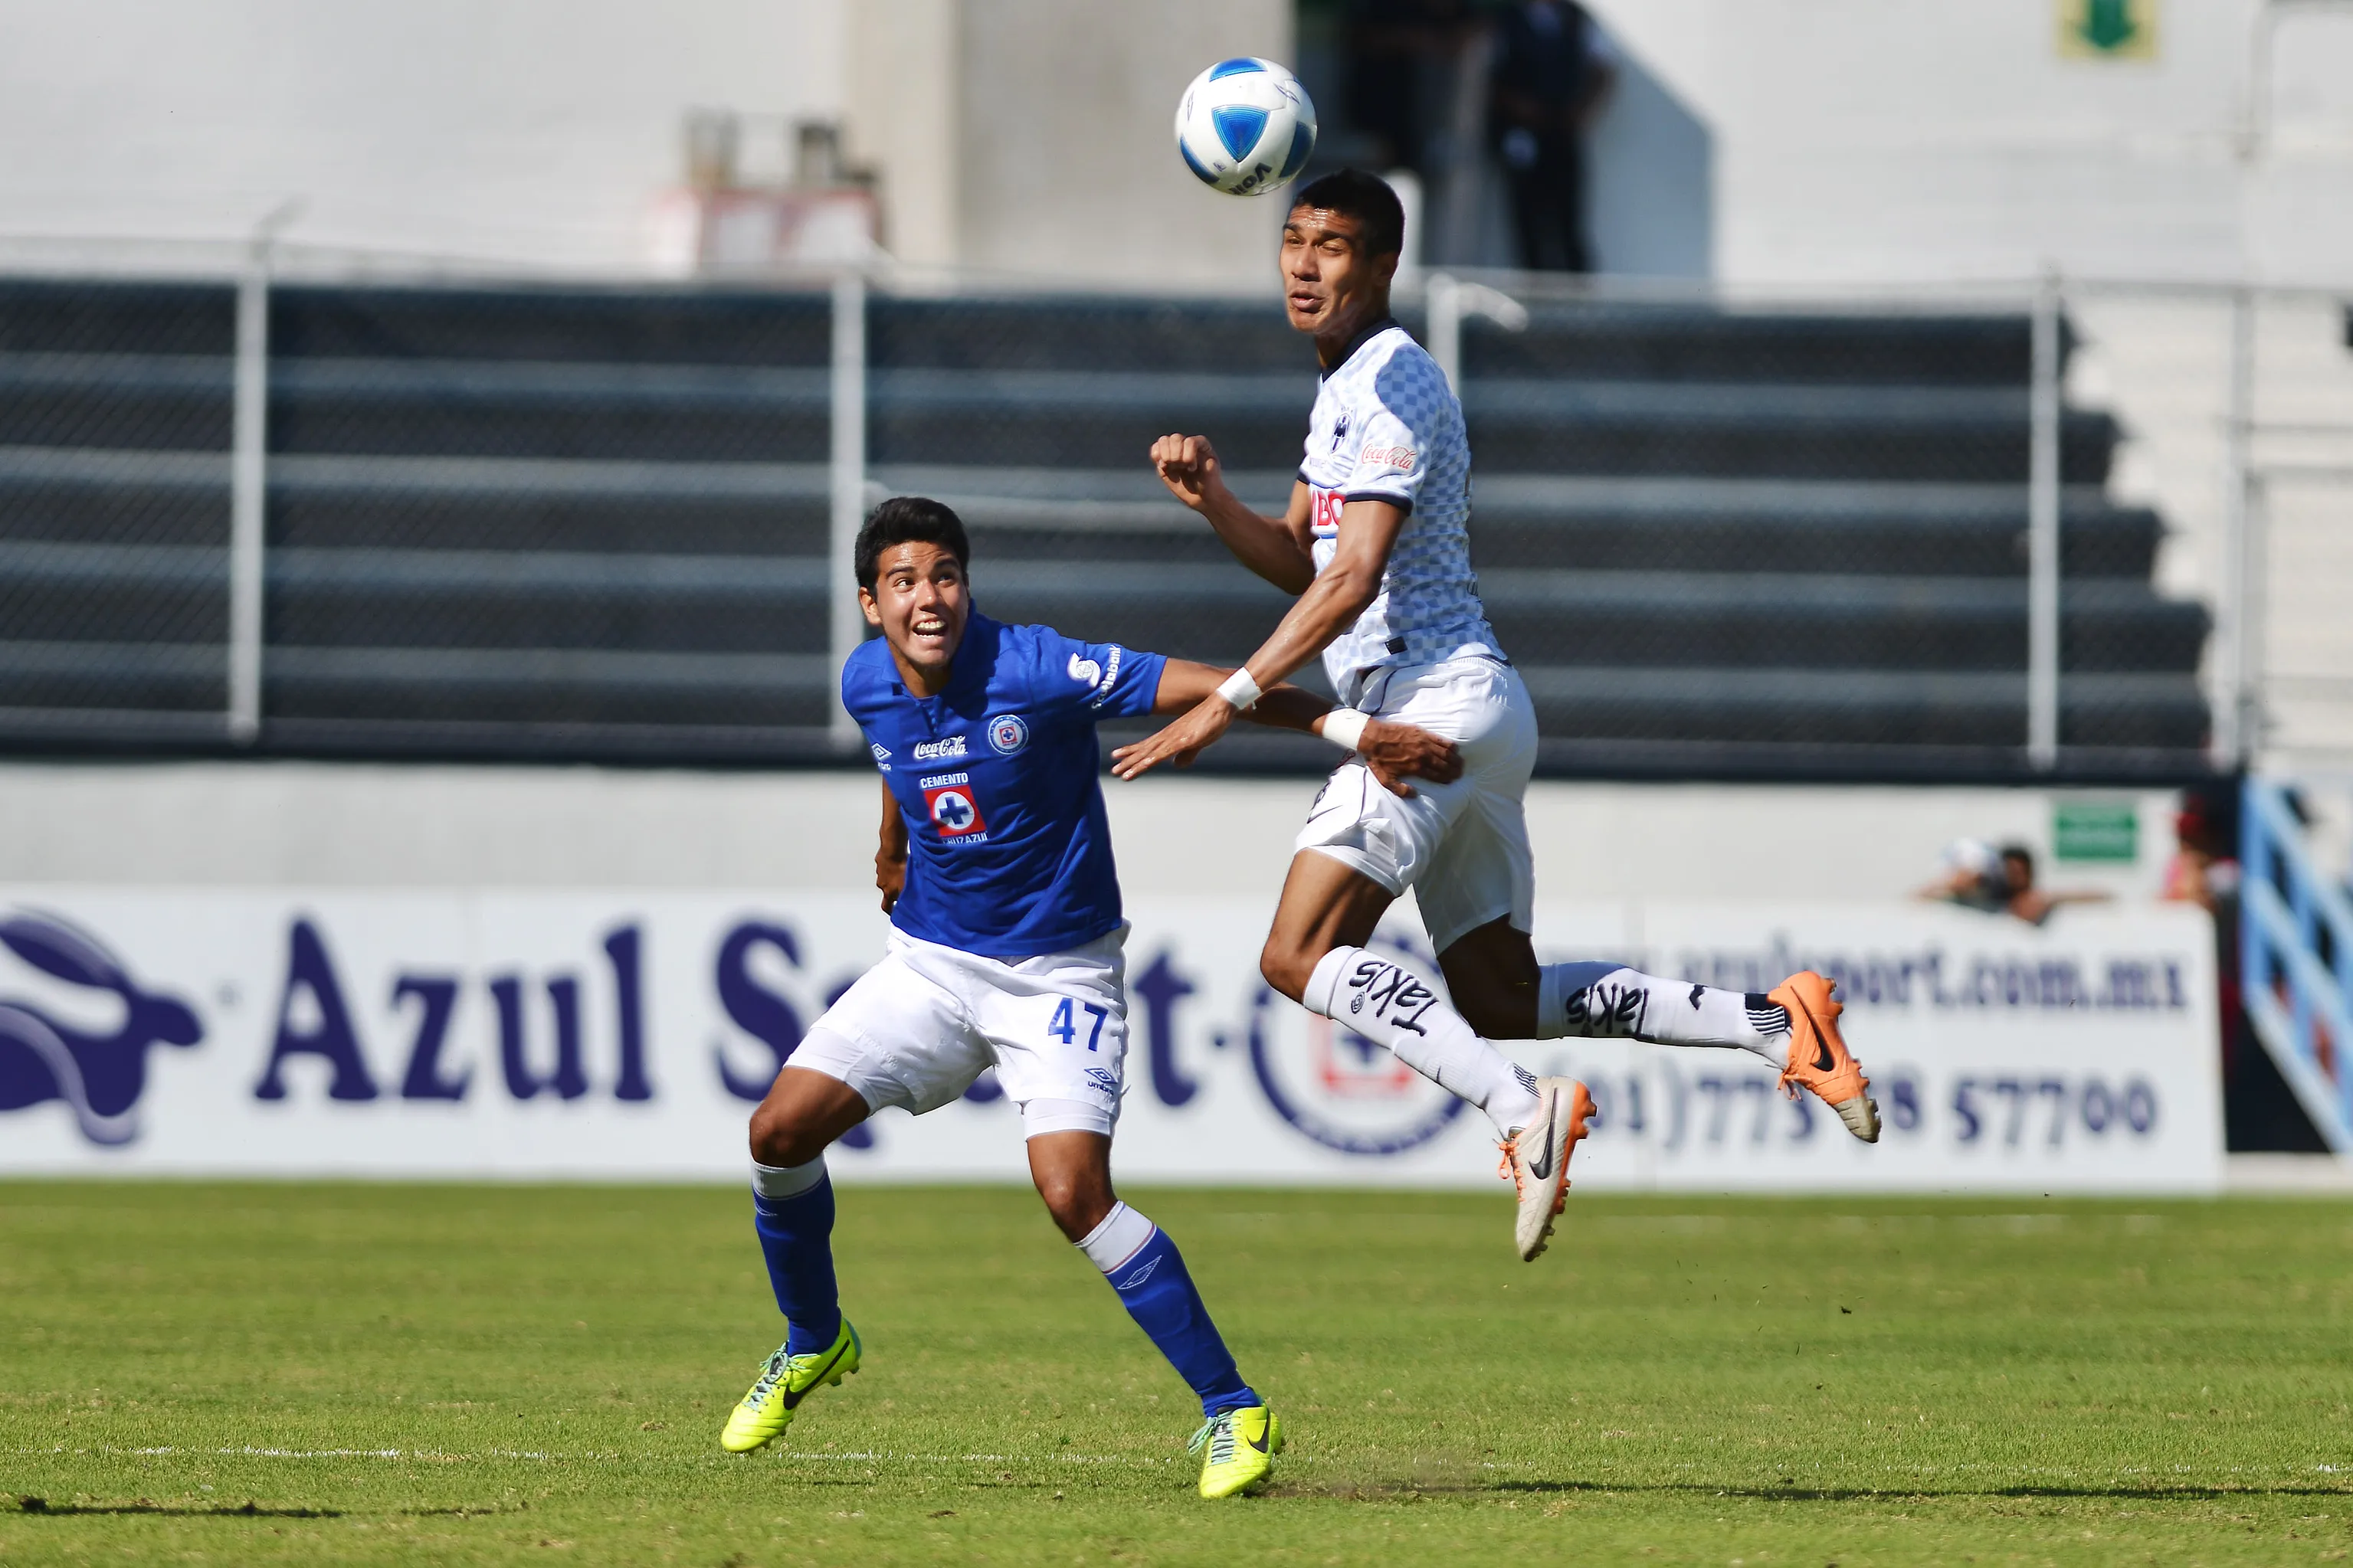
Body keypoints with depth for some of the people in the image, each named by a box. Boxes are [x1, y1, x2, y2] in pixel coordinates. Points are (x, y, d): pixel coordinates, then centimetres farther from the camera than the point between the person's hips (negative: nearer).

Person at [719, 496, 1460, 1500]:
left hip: (1056, 974, -5)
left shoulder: (1034, 671, -22)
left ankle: (1234, 1412, -13)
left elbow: (1195, 689, -25)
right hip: (930, 962, 6)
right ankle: (814, 1343, 22)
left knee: (1075, 1197, -22)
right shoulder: (866, 685, -4)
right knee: (781, 1130, -5)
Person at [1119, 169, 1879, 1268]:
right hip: (1461, 713, 10)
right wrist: (1212, 500, 6)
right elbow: (1303, 566, 24)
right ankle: (1779, 1025, 8)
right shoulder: (1343, 388, 20)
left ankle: (1523, 1108, -26)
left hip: (1437, 701, -10)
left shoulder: (1392, 381, -11)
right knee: (1501, 1000, 12)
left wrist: (1229, 701, -23)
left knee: (1300, 958, -18)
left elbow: (1351, 579, -20)